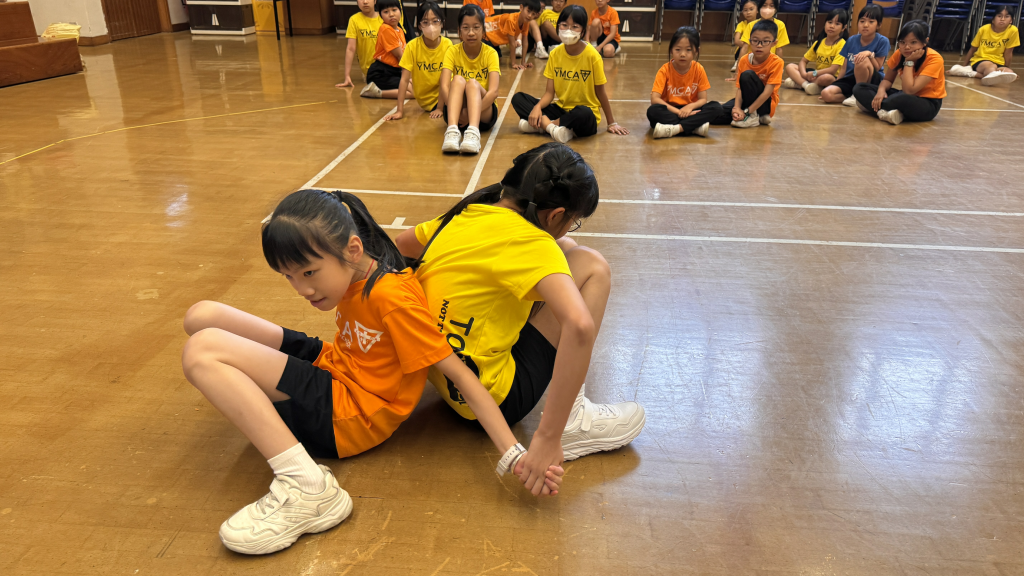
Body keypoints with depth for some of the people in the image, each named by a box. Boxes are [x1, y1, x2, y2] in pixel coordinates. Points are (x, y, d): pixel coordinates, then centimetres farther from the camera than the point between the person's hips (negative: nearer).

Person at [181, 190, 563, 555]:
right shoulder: (355, 274, -4)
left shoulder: (393, 299, -26)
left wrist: (515, 456, -29)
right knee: (202, 316, 2)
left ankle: (308, 489, -29)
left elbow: (461, 375, -25)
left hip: (349, 417, -8)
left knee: (201, 352, -26)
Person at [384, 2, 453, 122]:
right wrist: (399, 111, -18)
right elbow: (405, 79, -13)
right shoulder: (412, 46, -10)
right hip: (425, 101, -3)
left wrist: (440, 107, -19)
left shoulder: (447, 45, -10)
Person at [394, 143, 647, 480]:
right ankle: (572, 423, -7)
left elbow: (402, 243, 22)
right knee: (591, 267, -6)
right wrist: (548, 437, -36)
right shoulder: (532, 245, -22)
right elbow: (579, 325, -39)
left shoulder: (466, 212, 1)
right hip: (493, 400, -8)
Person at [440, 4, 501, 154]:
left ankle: (473, 132, -52)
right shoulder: (453, 52, -3)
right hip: (457, 113, 1)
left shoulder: (490, 53, -6)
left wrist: (472, 112, -32)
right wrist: (460, 112, -33)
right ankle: (452, 130, -47)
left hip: (484, 114, -1)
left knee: (473, 83, -29)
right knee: (458, 80, -27)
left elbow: (494, 91, -20)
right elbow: (444, 87, -17)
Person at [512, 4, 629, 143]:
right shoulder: (555, 53, 0)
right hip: (561, 109, 5)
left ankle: (543, 124, -20)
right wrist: (537, 107, -21)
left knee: (583, 114, -41)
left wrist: (612, 123, -1)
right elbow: (549, 92, -1)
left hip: (585, 114, -4)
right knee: (518, 98, -10)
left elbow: (601, 92, -4)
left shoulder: (592, 55, -12)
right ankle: (553, 127, -26)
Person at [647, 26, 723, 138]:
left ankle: (676, 128, -34)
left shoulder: (698, 70, -3)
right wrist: (678, 112, -27)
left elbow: (703, 99, -3)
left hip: (689, 111, 2)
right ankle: (696, 127, -32)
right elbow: (654, 99, -19)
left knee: (716, 107, -23)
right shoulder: (665, 70, -9)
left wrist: (690, 107, -26)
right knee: (653, 111, -34)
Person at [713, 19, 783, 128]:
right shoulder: (744, 60, -4)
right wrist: (737, 108, -28)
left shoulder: (776, 62, -17)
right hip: (747, 100, 5)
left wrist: (747, 112, -29)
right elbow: (740, 88, -9)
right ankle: (759, 117, -3)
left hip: (766, 104, -5)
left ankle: (753, 117, -17)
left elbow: (767, 92, -23)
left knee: (747, 75, -28)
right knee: (715, 116, -19)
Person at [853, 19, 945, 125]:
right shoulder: (899, 54, -4)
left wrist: (909, 62, -24)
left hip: (928, 105, -7)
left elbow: (909, 90, -30)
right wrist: (881, 90, -21)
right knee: (859, 88, -10)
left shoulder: (934, 59, -21)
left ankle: (872, 106, -17)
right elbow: (888, 80, 2)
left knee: (903, 99, -44)